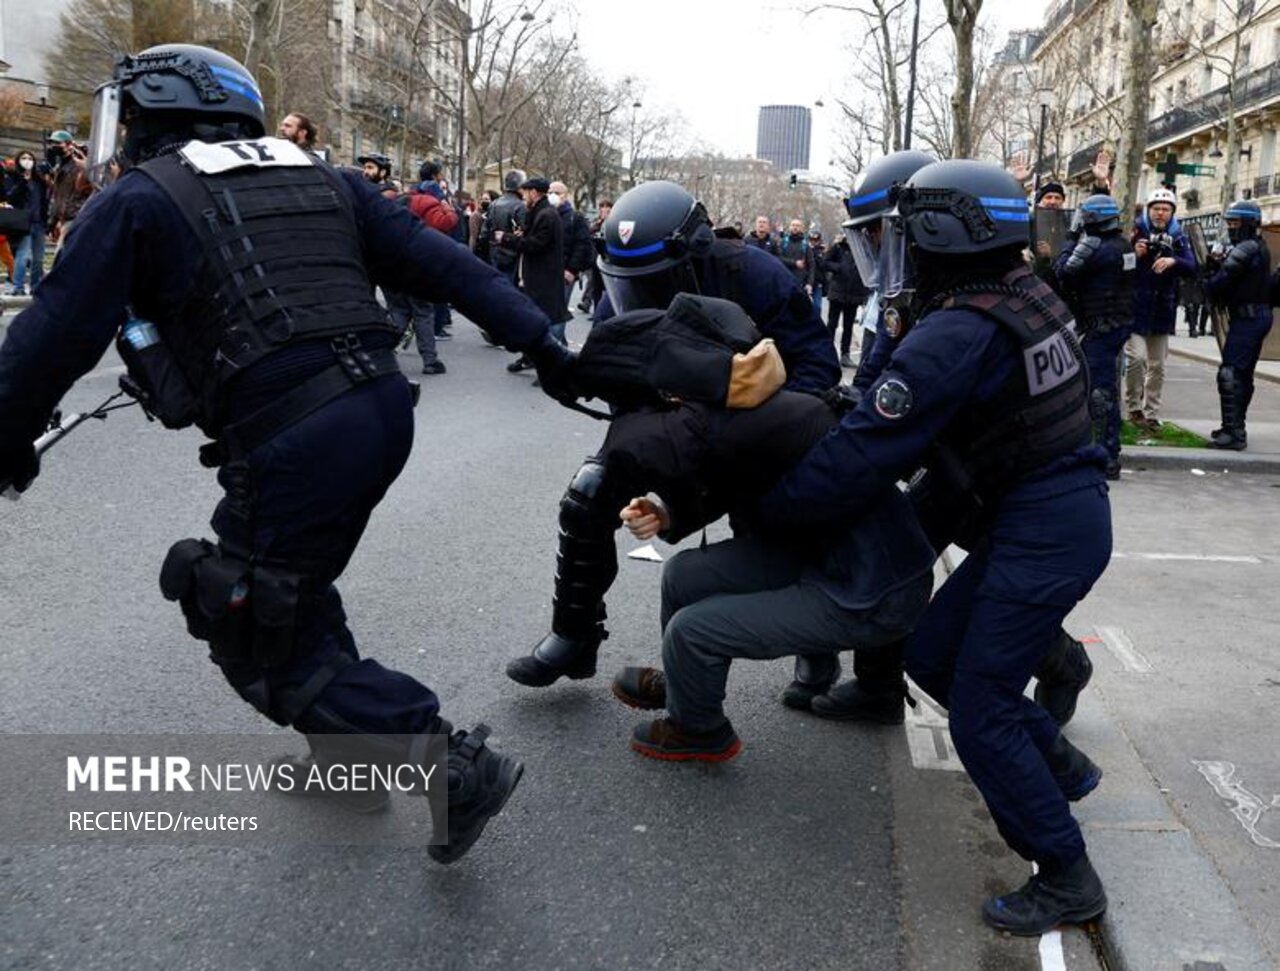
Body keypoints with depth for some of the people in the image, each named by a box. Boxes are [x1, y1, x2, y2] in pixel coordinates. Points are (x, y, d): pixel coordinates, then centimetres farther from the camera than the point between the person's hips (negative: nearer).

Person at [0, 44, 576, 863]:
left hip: (292, 440, -7)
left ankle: (461, 770, 3)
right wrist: (537, 338, 14)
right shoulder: (322, 182, 17)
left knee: (266, 646, 9)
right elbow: (440, 262, 13)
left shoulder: (139, 201, 2)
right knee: (287, 590, 28)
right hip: (382, 405, 8)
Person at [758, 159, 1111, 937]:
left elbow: (856, 461, -22)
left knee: (980, 715, 0)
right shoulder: (1026, 293, 4)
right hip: (1064, 513, 9)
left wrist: (760, 507, -11)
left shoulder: (954, 336, -24)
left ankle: (1067, 880, 15)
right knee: (932, 655, 18)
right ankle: (1060, 764, 33)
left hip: (1040, 537, -9)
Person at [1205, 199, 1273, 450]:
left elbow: (1220, 282, -18)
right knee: (1243, 374, 16)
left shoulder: (1245, 249, -15)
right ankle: (1235, 428, 25)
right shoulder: (1261, 248, 17)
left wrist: (1209, 289, 3)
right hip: (1260, 315, 11)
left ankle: (1234, 432, -15)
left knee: (1230, 374, -12)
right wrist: (1220, 262, -2)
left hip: (1247, 317, -11)